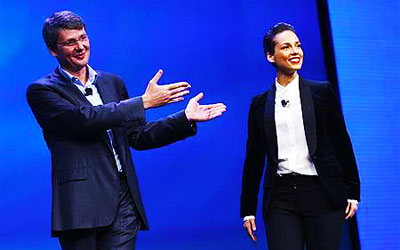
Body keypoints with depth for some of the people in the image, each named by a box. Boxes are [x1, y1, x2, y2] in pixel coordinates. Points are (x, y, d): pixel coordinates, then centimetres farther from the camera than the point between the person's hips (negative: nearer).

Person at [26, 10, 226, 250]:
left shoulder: (113, 83, 19)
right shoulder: (42, 91, 1)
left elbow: (137, 136, 21)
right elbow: (84, 119, -16)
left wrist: (186, 118, 11)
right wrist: (144, 102, -12)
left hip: (124, 203, 4)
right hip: (81, 206, -4)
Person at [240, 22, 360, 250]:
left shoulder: (322, 92, 6)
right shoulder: (260, 104, 9)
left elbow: (342, 143, 7)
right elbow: (254, 158, 12)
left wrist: (352, 192, 3)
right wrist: (248, 210, 10)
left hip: (322, 195, -1)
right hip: (281, 200, 1)